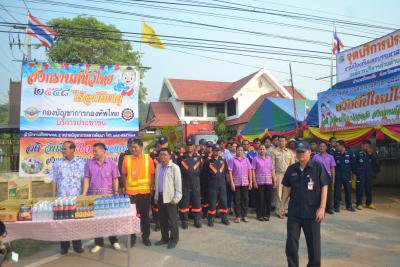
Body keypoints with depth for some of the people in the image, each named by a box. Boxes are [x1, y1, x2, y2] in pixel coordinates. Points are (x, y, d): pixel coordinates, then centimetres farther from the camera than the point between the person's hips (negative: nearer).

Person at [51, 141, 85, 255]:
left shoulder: (81, 163, 0)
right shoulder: (58, 164, 4)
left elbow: (85, 180, 1)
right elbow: (54, 182, 4)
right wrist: (53, 198, -1)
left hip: (77, 198, -1)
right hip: (61, 198, 1)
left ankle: (77, 245, 20)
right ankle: (64, 246, 22)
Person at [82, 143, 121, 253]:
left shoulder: (111, 163, 0)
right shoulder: (89, 163, 3)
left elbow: (115, 180, 2)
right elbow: (87, 179, 1)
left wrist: (116, 193, -5)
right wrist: (84, 194, -8)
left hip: (108, 195, -1)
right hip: (93, 195, 1)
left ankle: (114, 241, 22)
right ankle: (98, 243, 21)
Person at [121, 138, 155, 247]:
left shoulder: (148, 158, -2)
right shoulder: (126, 158, -1)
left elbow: (152, 174, 2)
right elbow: (124, 174, 5)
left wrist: (151, 188, -2)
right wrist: (126, 187, 0)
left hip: (145, 192, 0)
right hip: (131, 192, 0)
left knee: (145, 215, 11)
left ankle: (146, 237, 25)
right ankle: (132, 237, 24)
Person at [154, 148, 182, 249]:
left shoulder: (174, 167, -11)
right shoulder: (158, 166, 8)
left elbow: (178, 184, -11)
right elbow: (156, 181, 14)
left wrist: (176, 198, -14)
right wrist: (156, 195, 12)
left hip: (170, 197, -6)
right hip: (160, 196, 6)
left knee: (172, 220, 4)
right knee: (162, 219, 15)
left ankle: (173, 240, 17)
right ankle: (164, 238, 29)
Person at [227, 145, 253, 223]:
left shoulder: (246, 159, 9)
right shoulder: (232, 160, 0)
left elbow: (249, 171, 9)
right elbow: (230, 172, -4)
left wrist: (250, 182, 3)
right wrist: (232, 183, -10)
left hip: (245, 183, 3)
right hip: (236, 183, -3)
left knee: (245, 199, 6)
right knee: (237, 200, 3)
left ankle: (244, 216, 17)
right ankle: (238, 216, 12)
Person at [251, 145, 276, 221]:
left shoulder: (269, 158, 12)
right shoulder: (255, 159, 1)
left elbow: (272, 170, 13)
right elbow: (253, 170, -2)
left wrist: (274, 180, 8)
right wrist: (254, 181, -9)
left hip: (269, 182, 3)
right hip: (259, 182, -3)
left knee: (268, 199, 6)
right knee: (260, 199, 0)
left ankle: (266, 215, 18)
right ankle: (259, 215, 11)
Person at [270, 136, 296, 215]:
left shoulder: (289, 152, 11)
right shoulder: (274, 152, 1)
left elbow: (292, 164, 12)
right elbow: (272, 165, -2)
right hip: (278, 174, -3)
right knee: (278, 192, -2)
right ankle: (278, 209, 7)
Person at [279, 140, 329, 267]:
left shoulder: (318, 167, -7)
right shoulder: (291, 169, 4)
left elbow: (324, 187, -8)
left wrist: (322, 208, -12)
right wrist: (282, 205, 8)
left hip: (312, 212, -3)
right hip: (294, 212, 3)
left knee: (313, 243, 12)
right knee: (291, 242, 5)